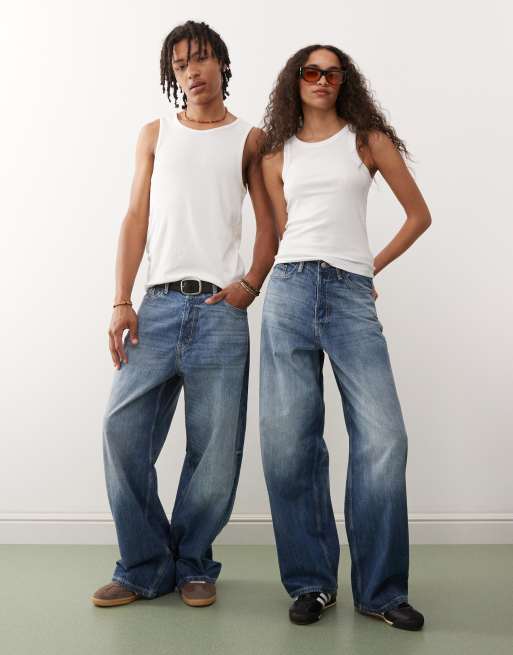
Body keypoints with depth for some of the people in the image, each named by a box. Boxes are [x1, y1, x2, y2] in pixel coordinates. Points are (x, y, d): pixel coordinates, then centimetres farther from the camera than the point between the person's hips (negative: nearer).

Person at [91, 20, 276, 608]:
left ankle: (192, 565, 18)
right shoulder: (155, 135, 18)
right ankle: (145, 566, 11)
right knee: (122, 432, -6)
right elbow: (136, 219, 10)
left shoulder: (250, 139, 14)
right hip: (158, 303, 2)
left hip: (221, 308, -1)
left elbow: (270, 225, 11)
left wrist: (250, 284, -6)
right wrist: (121, 302, -1)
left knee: (216, 449, -2)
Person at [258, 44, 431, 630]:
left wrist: (374, 267, 11)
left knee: (383, 438, -11)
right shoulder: (276, 154, 18)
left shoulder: (369, 139, 14)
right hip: (291, 292, 2)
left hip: (352, 295, -1)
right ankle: (310, 582, 12)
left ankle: (381, 590, 4)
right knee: (288, 441, -3)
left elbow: (418, 215, 16)